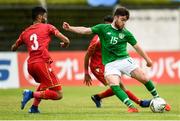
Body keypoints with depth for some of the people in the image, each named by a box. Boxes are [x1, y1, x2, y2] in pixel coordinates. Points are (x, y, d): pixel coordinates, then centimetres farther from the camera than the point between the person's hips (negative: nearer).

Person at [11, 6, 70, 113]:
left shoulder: (25, 33, 19)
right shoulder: (47, 27, 7)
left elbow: (13, 48, 31)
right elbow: (66, 40, -1)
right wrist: (65, 44, 23)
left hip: (30, 64, 6)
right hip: (42, 63, -6)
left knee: (44, 83, 37)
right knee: (58, 94, -5)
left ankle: (34, 107, 20)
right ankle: (32, 94, -20)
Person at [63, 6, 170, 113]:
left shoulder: (126, 33, 7)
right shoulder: (103, 28, 4)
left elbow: (137, 46, 15)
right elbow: (86, 30, -2)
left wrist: (148, 59, 19)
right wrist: (70, 28, -14)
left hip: (125, 60, 1)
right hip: (110, 64, -1)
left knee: (144, 78, -7)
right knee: (114, 85, -27)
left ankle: (158, 99, 14)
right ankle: (131, 107, -30)